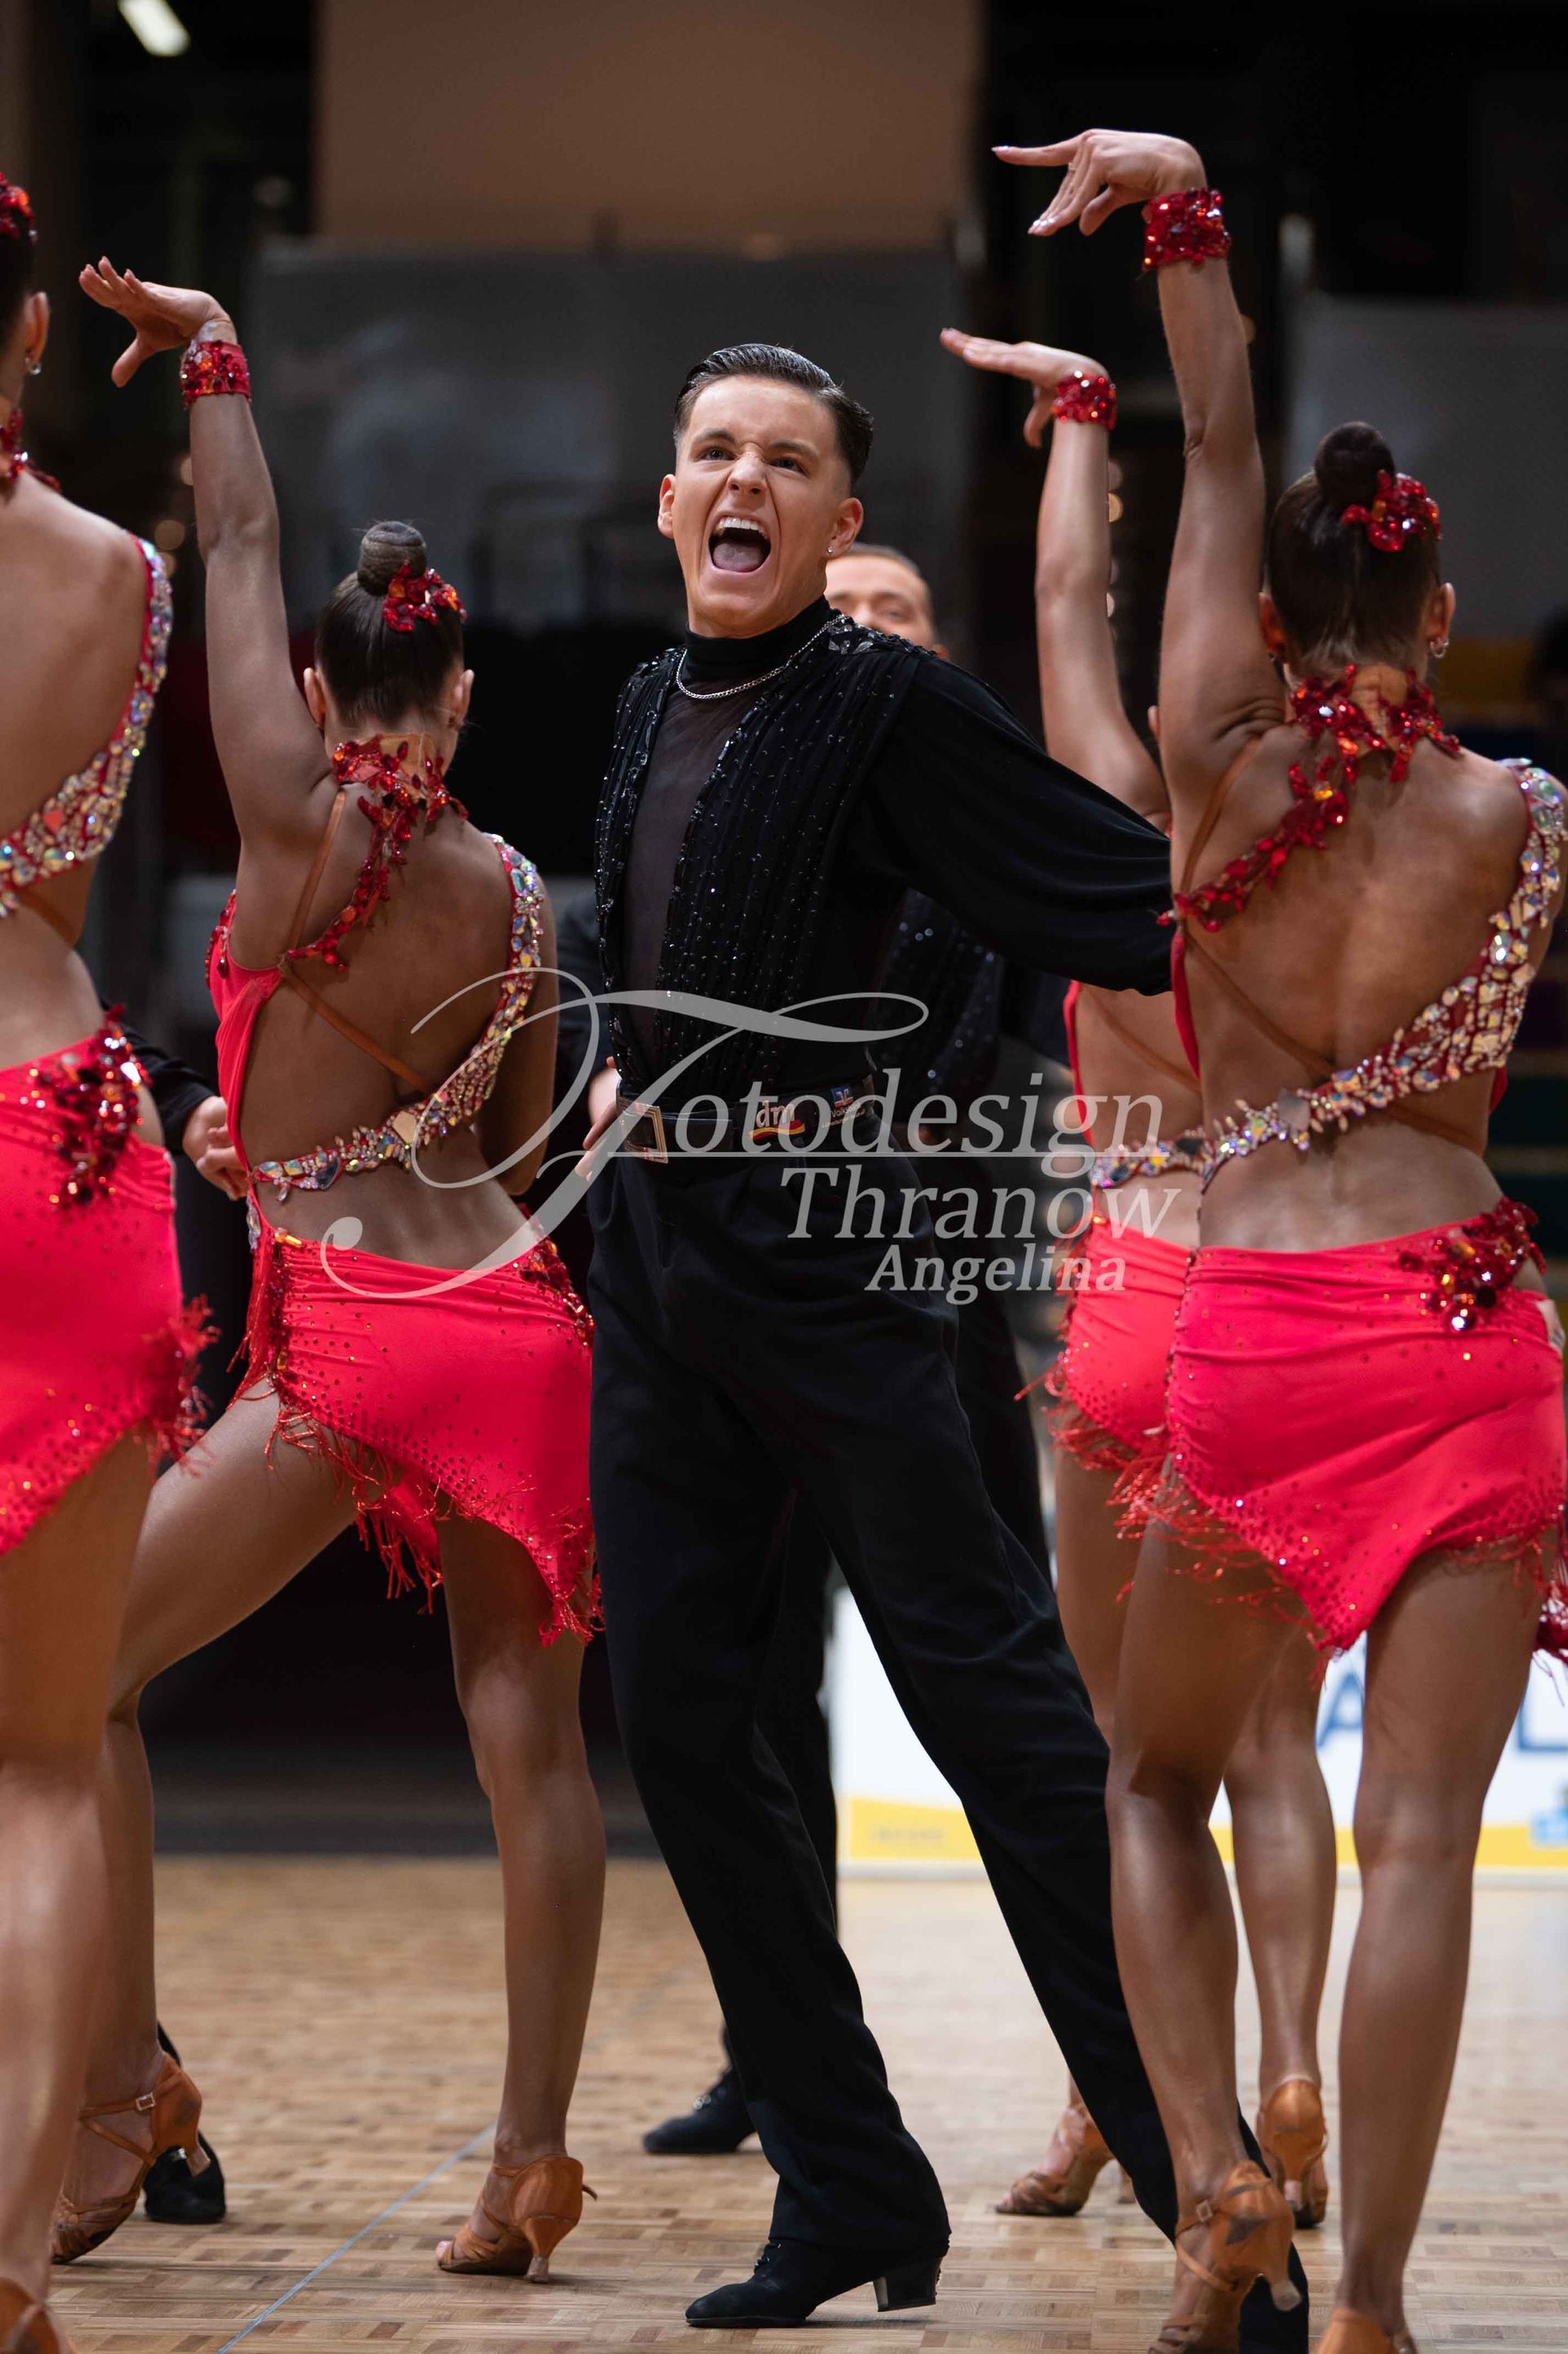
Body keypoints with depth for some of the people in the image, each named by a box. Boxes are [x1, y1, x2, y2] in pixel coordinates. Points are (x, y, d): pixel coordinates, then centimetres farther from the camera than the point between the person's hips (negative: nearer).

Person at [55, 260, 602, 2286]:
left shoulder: (298, 818, -5)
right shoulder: (514, 889, 7)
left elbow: (239, 553, 3)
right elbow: (526, 1143, 14)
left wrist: (210, 354, 13)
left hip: (345, 1343, -5)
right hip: (510, 1317, 5)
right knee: (526, 1734, 6)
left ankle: (121, 2087, 1)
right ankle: (530, 2152, 3)